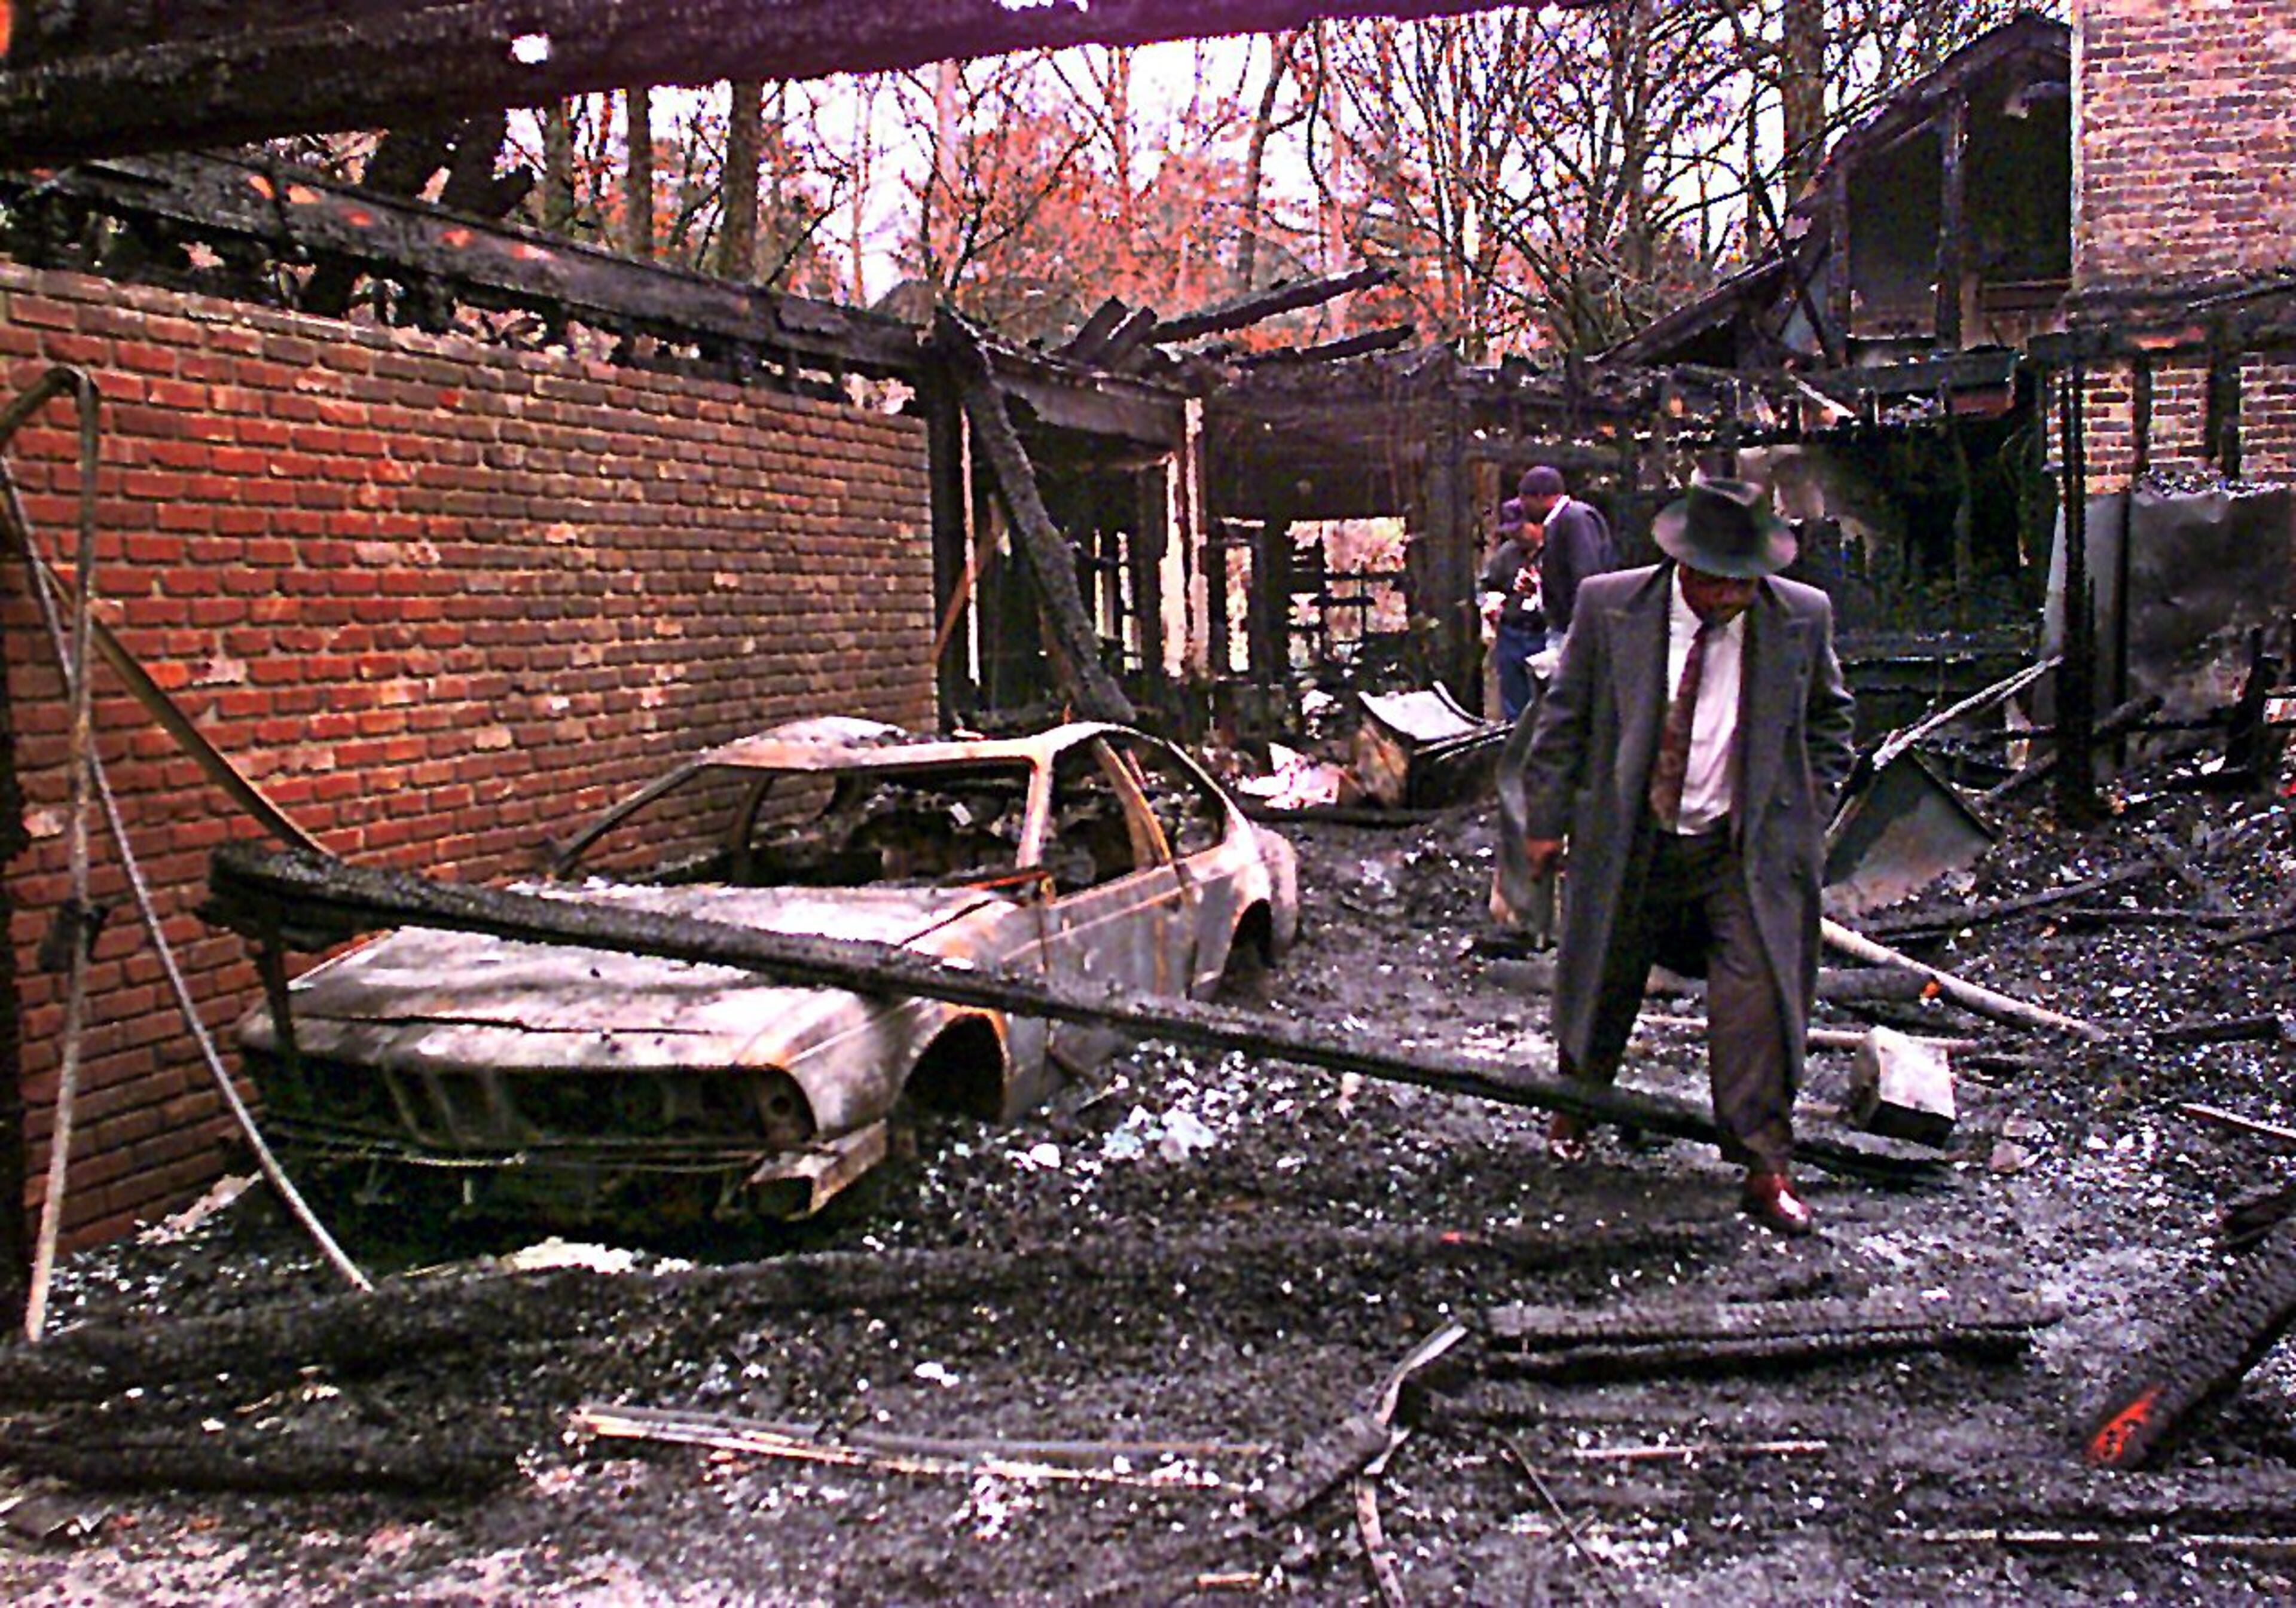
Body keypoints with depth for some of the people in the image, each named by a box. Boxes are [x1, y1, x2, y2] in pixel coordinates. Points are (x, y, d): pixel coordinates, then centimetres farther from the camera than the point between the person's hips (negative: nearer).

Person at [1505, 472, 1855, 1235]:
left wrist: (1809, 810, 4)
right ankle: (1575, 1106, 42)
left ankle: (1765, 1168, 3)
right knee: (1600, 986, 14)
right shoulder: (1610, 607, -8)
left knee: (1757, 999, -9)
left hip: (1750, 849, 0)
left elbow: (1828, 720, 12)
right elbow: (1565, 716, 2)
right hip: (1630, 842, 1)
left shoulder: (1802, 619, -5)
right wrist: (1546, 819, 2)